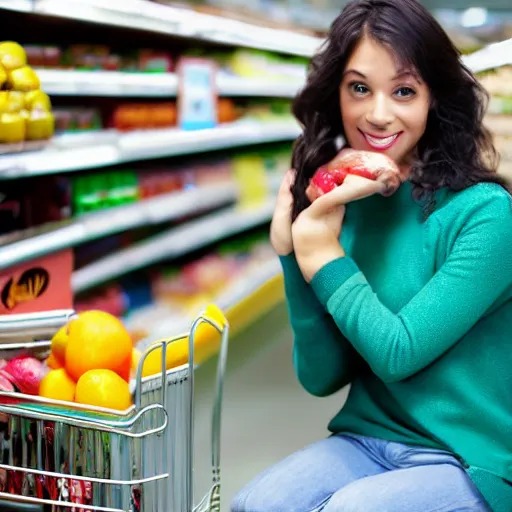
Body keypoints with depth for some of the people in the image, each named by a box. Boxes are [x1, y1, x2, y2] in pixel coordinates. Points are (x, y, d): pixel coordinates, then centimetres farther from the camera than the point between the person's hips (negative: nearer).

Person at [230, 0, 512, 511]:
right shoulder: (337, 206, 0)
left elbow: (397, 354, -18)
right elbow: (323, 377, -1)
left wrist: (322, 253, -13)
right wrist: (291, 254, -12)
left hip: (471, 463, -4)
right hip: (368, 441, 4)